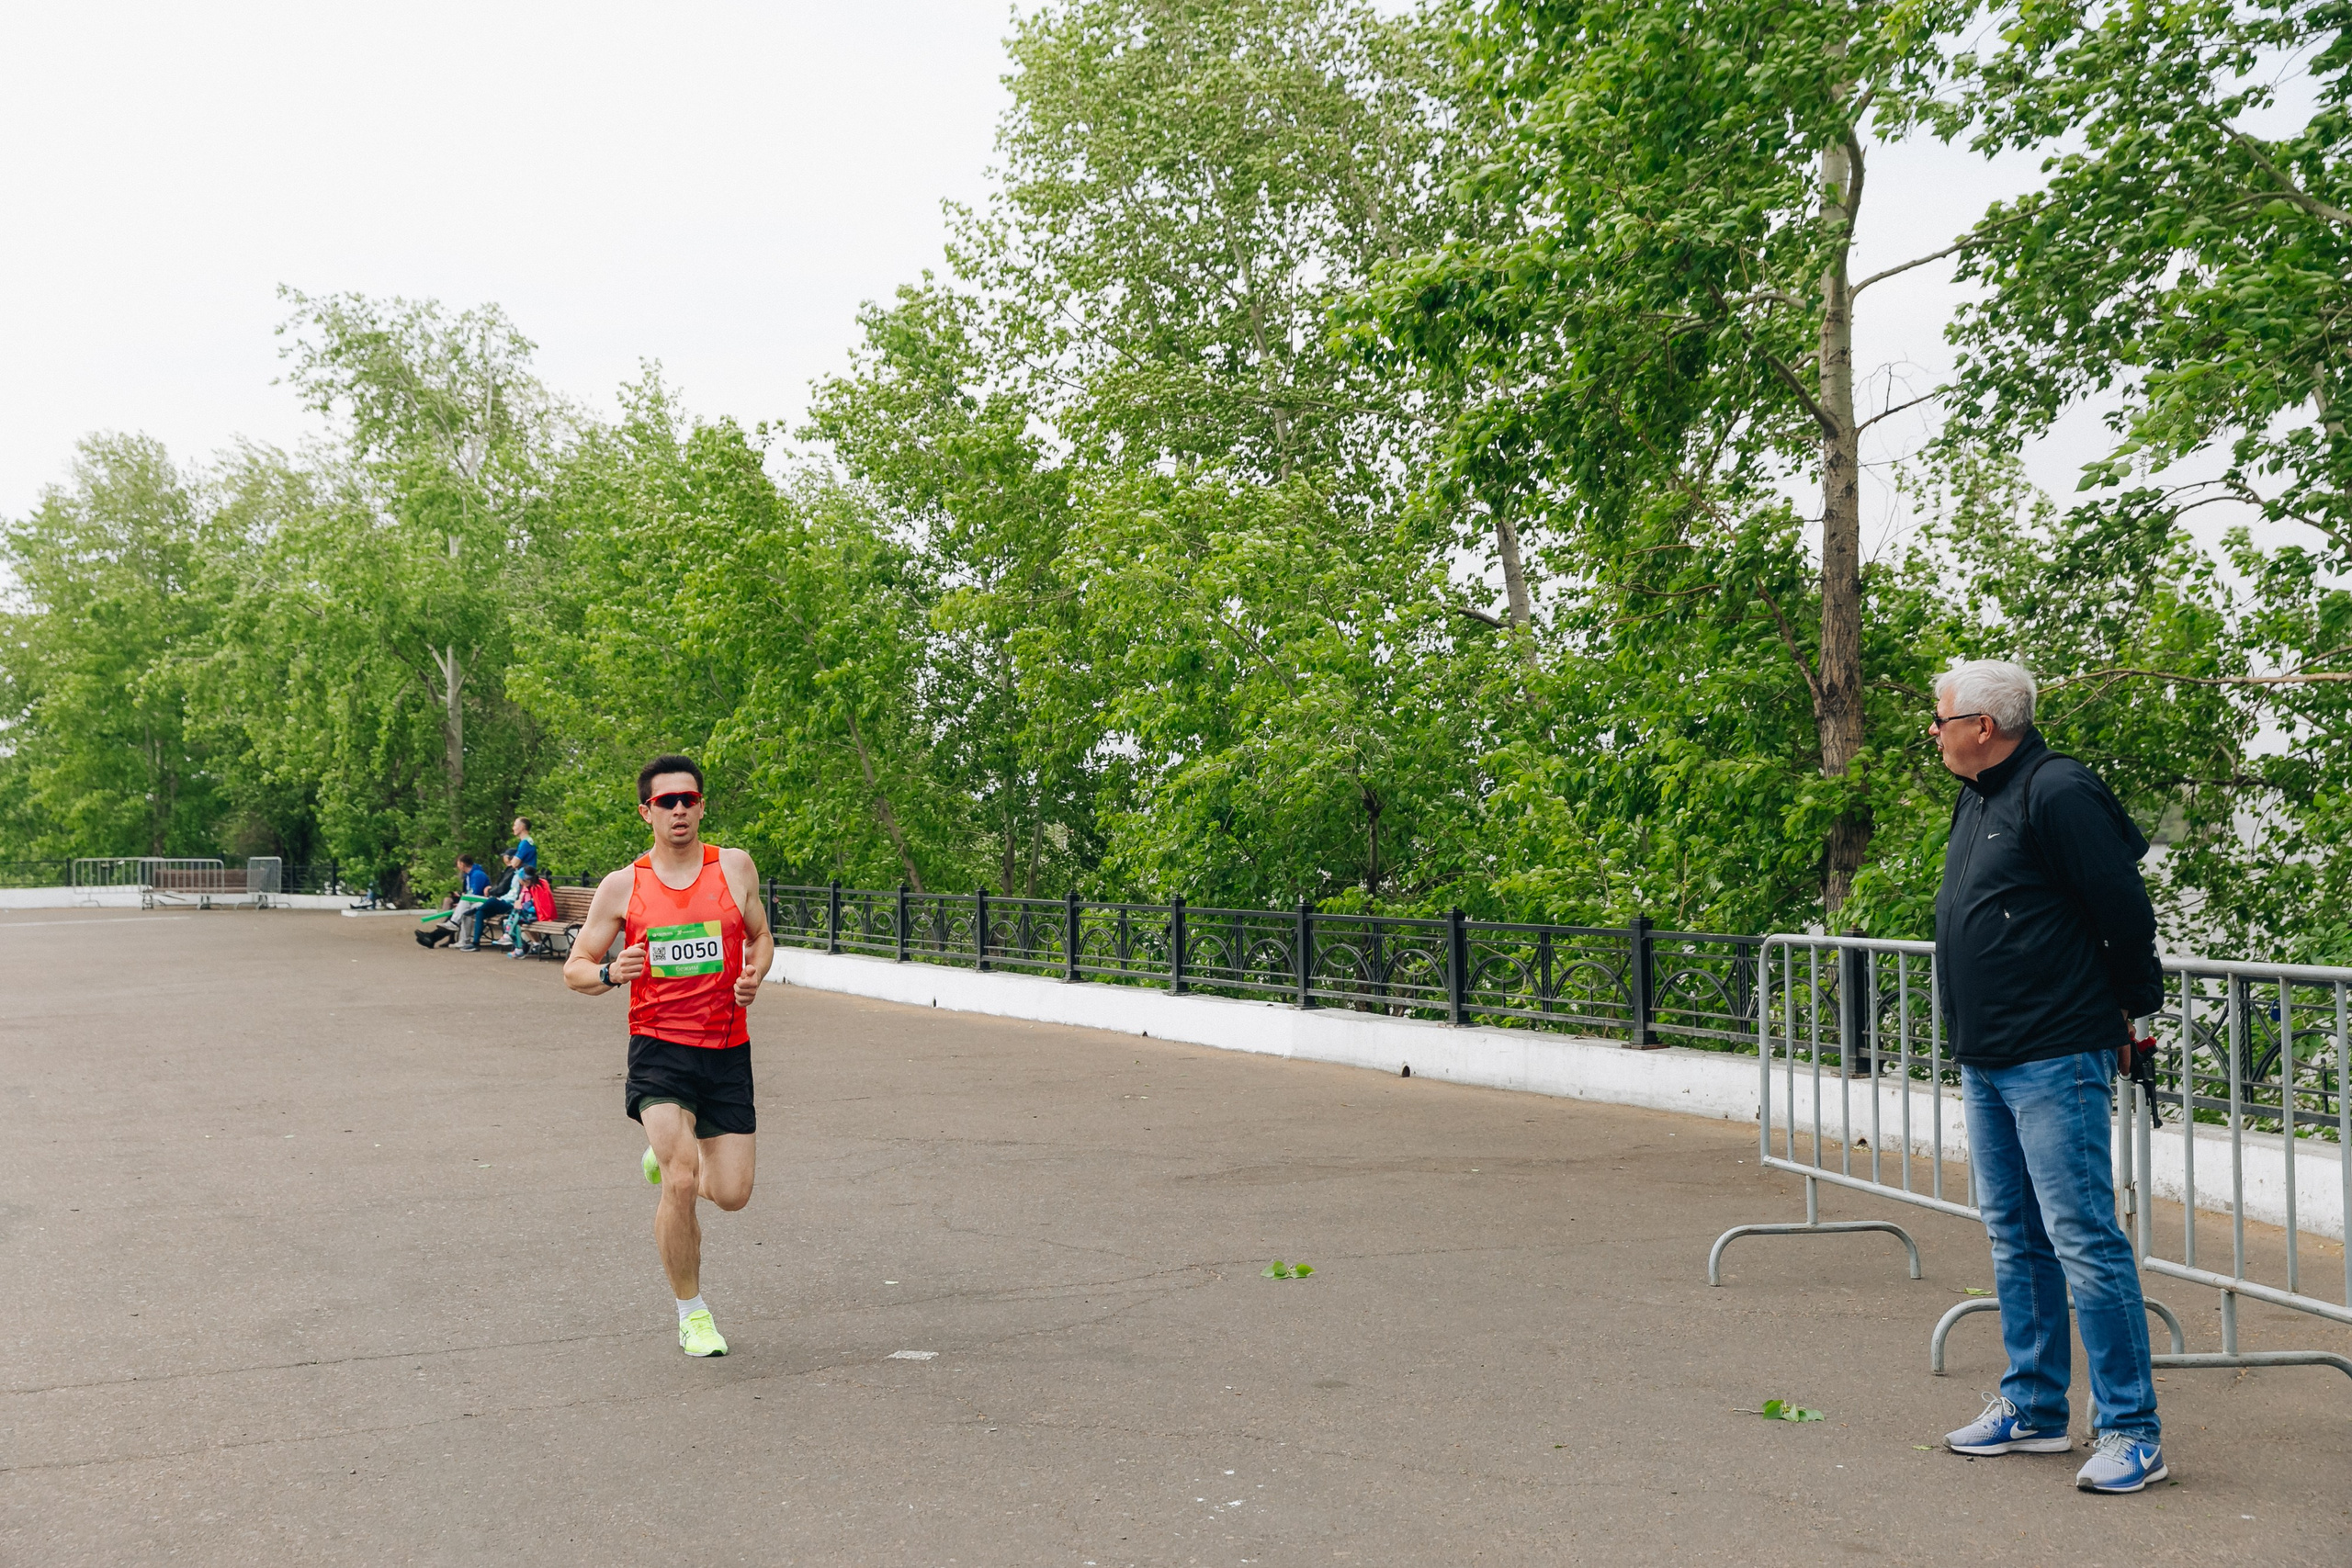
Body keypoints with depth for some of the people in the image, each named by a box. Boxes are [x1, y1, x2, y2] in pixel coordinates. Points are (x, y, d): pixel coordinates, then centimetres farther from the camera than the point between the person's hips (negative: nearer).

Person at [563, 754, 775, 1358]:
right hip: (659, 1048, -2)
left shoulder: (735, 867, 2)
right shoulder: (622, 886, -1)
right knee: (680, 1185, -17)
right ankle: (691, 1313, 5)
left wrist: (752, 978, -4)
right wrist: (611, 973, -16)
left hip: (727, 1049, 2)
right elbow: (575, 969, 6)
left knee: (731, 1194, 1)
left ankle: (668, 1156, 36)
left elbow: (760, 937, 17)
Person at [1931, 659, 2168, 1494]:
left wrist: (2133, 1005, 0)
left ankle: (2131, 1432, 0)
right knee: (2015, 1238, 15)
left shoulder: (2058, 793, -15)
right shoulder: (1977, 800, 15)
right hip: (1985, 1064, 10)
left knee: (2083, 1238, -7)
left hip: (2055, 1063, -10)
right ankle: (2034, 1408, 26)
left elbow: (2125, 912, -14)